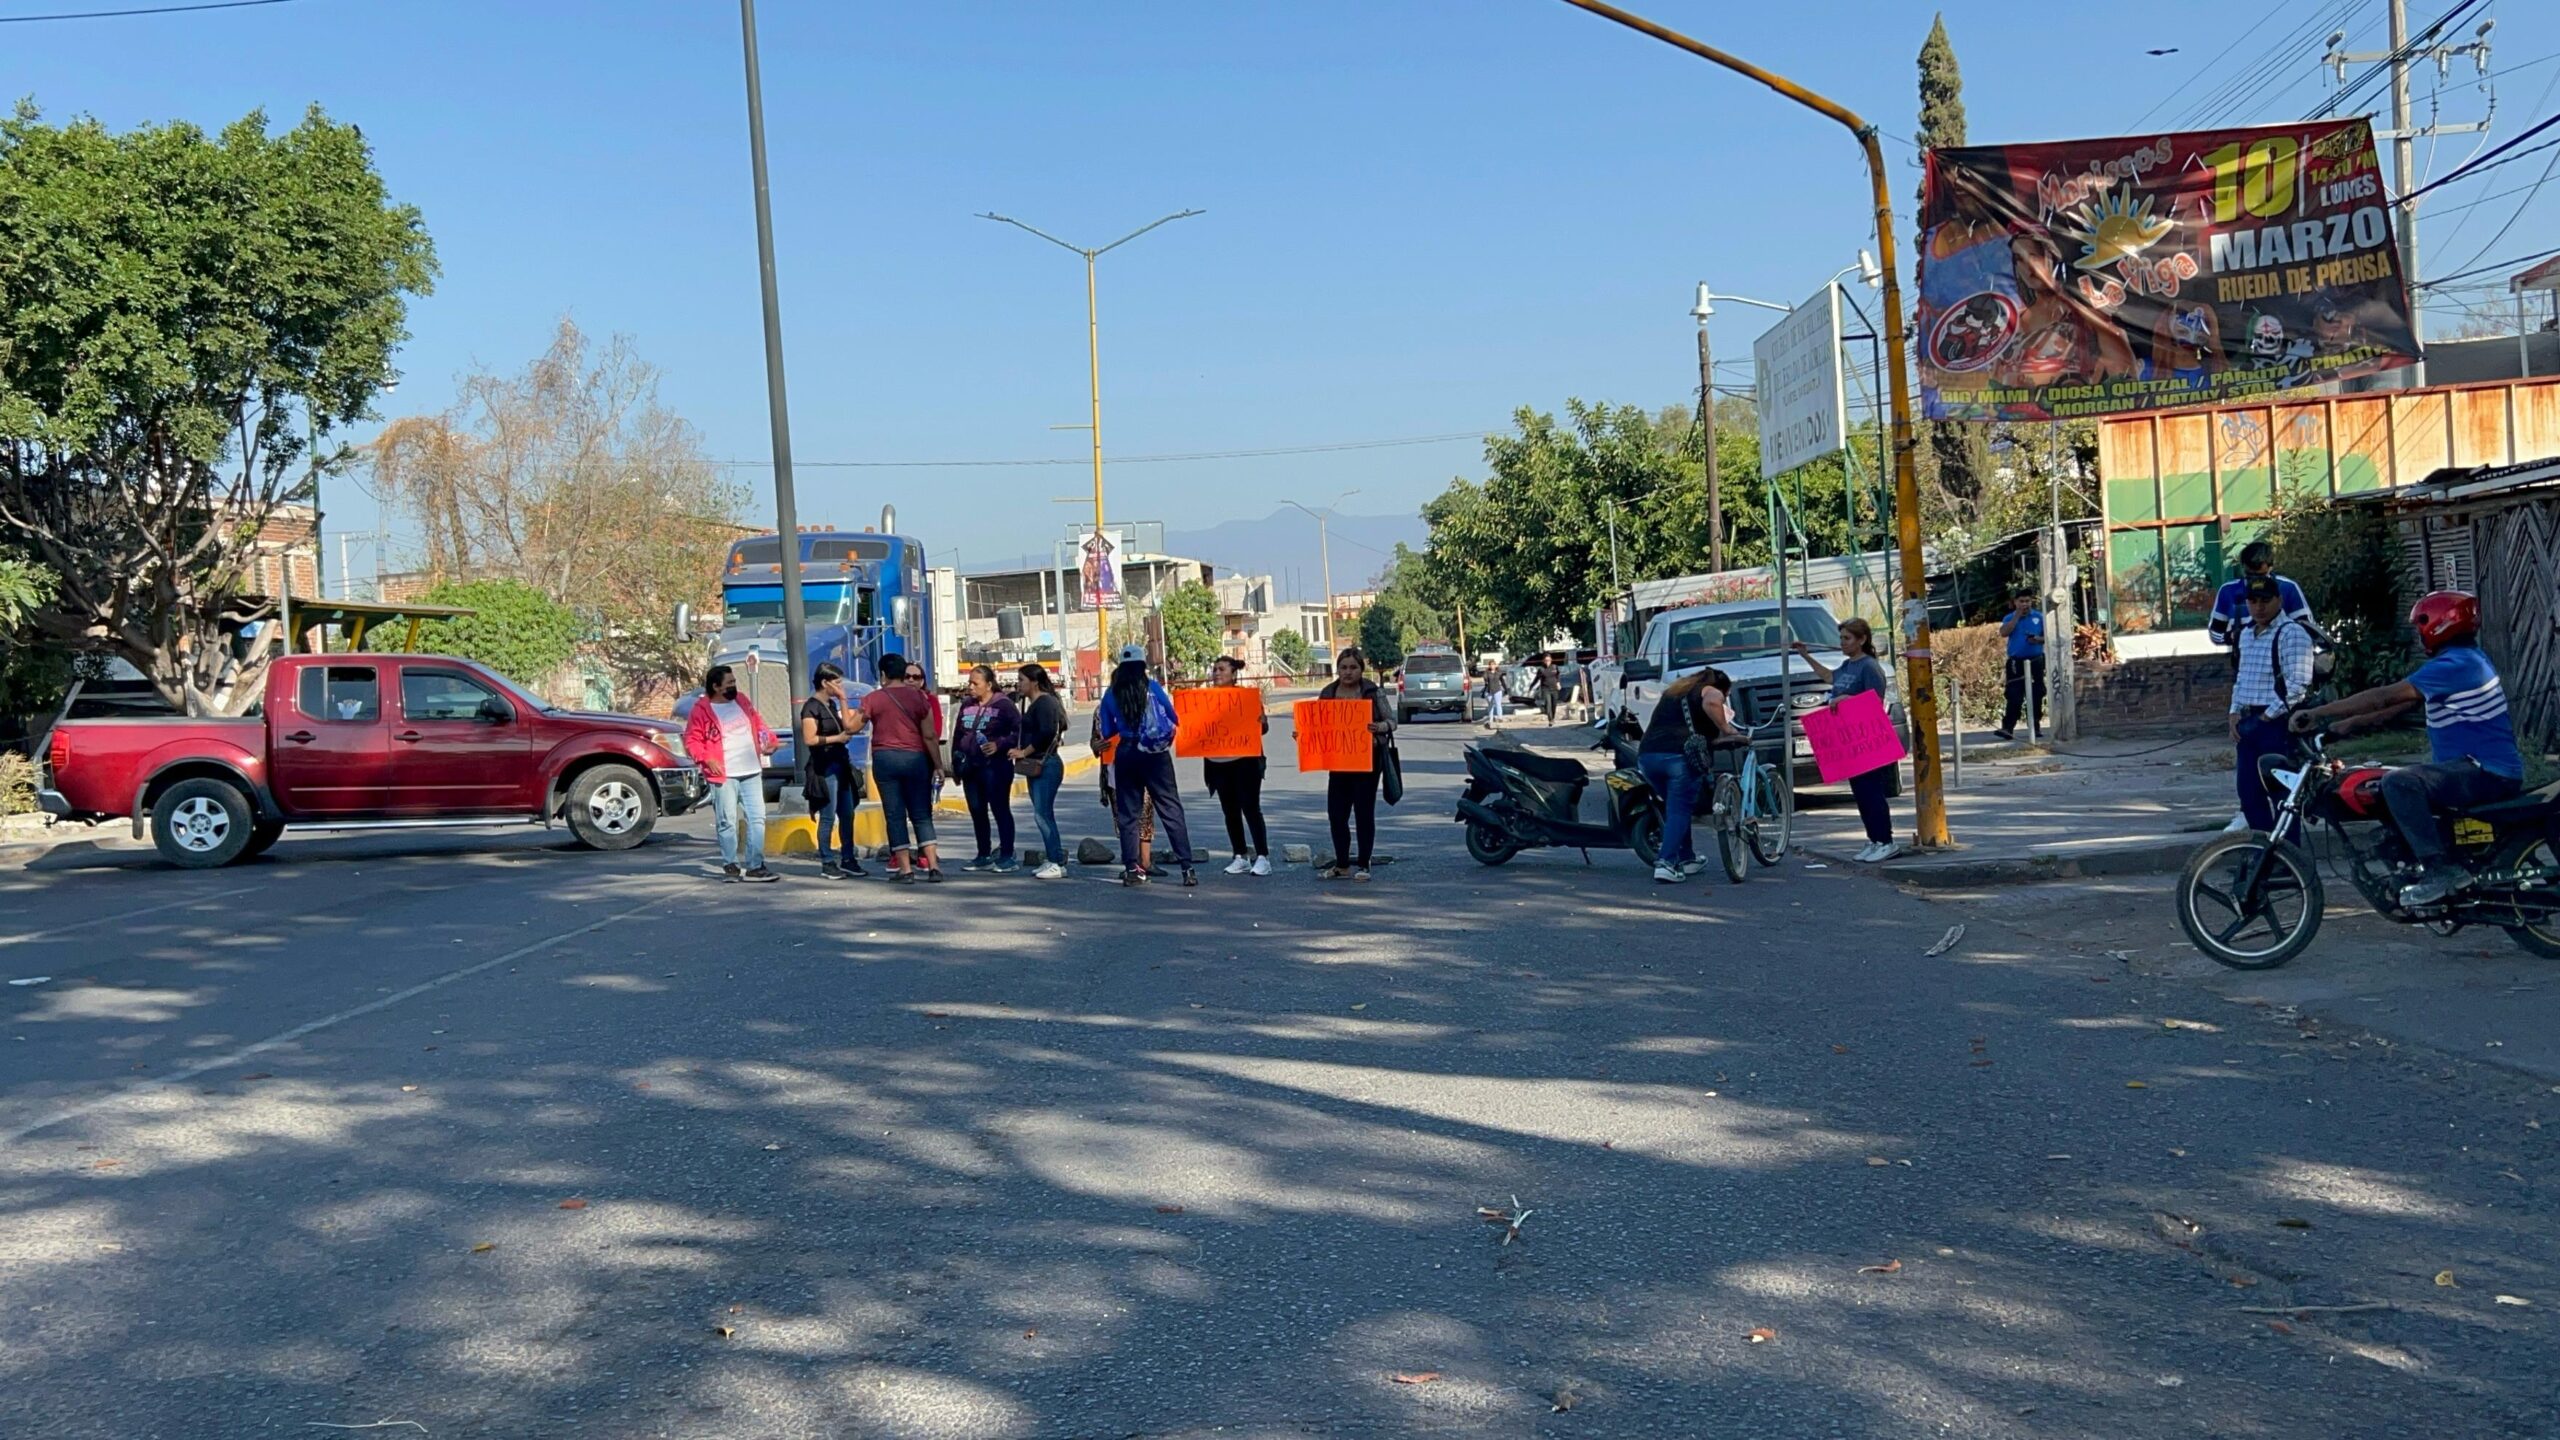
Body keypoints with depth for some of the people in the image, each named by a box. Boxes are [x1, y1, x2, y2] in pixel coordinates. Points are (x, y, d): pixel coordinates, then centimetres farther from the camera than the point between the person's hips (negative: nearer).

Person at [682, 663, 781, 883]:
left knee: (757, 819, 1)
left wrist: (770, 740, 4)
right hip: (723, 776, -5)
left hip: (752, 772, 5)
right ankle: (730, 865, 10)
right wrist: (706, 759, -18)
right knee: (727, 822, -2)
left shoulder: (742, 701, 13)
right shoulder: (702, 709, -5)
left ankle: (755, 866, 3)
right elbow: (691, 741, -4)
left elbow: (758, 724, 21)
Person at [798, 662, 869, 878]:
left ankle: (849, 860, 15)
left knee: (847, 814, 8)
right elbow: (809, 739, -17)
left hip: (841, 765, 8)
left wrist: (843, 700, 11)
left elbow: (847, 727, 14)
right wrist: (837, 738, -12)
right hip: (824, 768, -8)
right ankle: (827, 863, 1)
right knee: (828, 817, -5)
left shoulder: (831, 704, 15)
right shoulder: (812, 707, -10)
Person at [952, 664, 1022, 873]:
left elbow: (1019, 730, -11)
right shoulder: (967, 705, 13)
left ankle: (1007, 856, 1)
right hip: (970, 767, 7)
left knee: (1000, 810, -3)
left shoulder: (1003, 704, -7)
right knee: (977, 812, 10)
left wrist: (999, 745, -20)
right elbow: (957, 735, 20)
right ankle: (984, 856, 20)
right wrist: (956, 762, 17)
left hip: (995, 766, -7)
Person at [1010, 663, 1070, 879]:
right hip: (1036, 765, 10)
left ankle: (1057, 863, -9)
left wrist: (1024, 752, -16)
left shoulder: (1045, 703, -13)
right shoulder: (1035, 703, 18)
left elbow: (1047, 733, -23)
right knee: (1043, 814, 11)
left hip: (1046, 765, -10)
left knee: (1043, 814, -11)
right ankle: (1051, 860, 15)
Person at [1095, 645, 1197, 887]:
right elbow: (1174, 717, 3)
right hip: (1156, 755, -2)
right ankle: (1187, 868, -6)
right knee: (1171, 809, -1)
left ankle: (1131, 869, 7)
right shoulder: (1152, 688, -3)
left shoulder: (1111, 694, 2)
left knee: (1127, 813, 10)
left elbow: (1107, 733, 6)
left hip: (1126, 755, 2)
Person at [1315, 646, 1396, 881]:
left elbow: (1392, 720, -4)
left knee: (1364, 812, 0)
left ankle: (1363, 865, 10)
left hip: (1367, 758, -4)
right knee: (1336, 812, 5)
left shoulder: (1373, 692, -3)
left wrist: (1381, 727, -26)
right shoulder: (1328, 693, 8)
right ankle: (1342, 864, 17)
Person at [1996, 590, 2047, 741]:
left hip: (2036, 661, 1)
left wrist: (2038, 639, -14)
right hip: (2016, 662, -1)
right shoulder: (2009, 618, 5)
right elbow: (2003, 633, -14)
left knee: (2036, 696, 6)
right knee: (2014, 696, -8)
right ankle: (2008, 728, -14)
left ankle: (2036, 727, 15)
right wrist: (2017, 615, -12)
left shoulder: (2039, 617, 6)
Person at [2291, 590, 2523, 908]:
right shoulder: (2466, 659, 15)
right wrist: (2347, 723, 11)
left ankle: (2438, 870, -30)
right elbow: (2402, 704, 16)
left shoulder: (2454, 665, -18)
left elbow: (2385, 697, -22)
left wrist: (2318, 713, -20)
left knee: (2398, 783, -29)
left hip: (2486, 772, -11)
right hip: (2486, 766, 11)